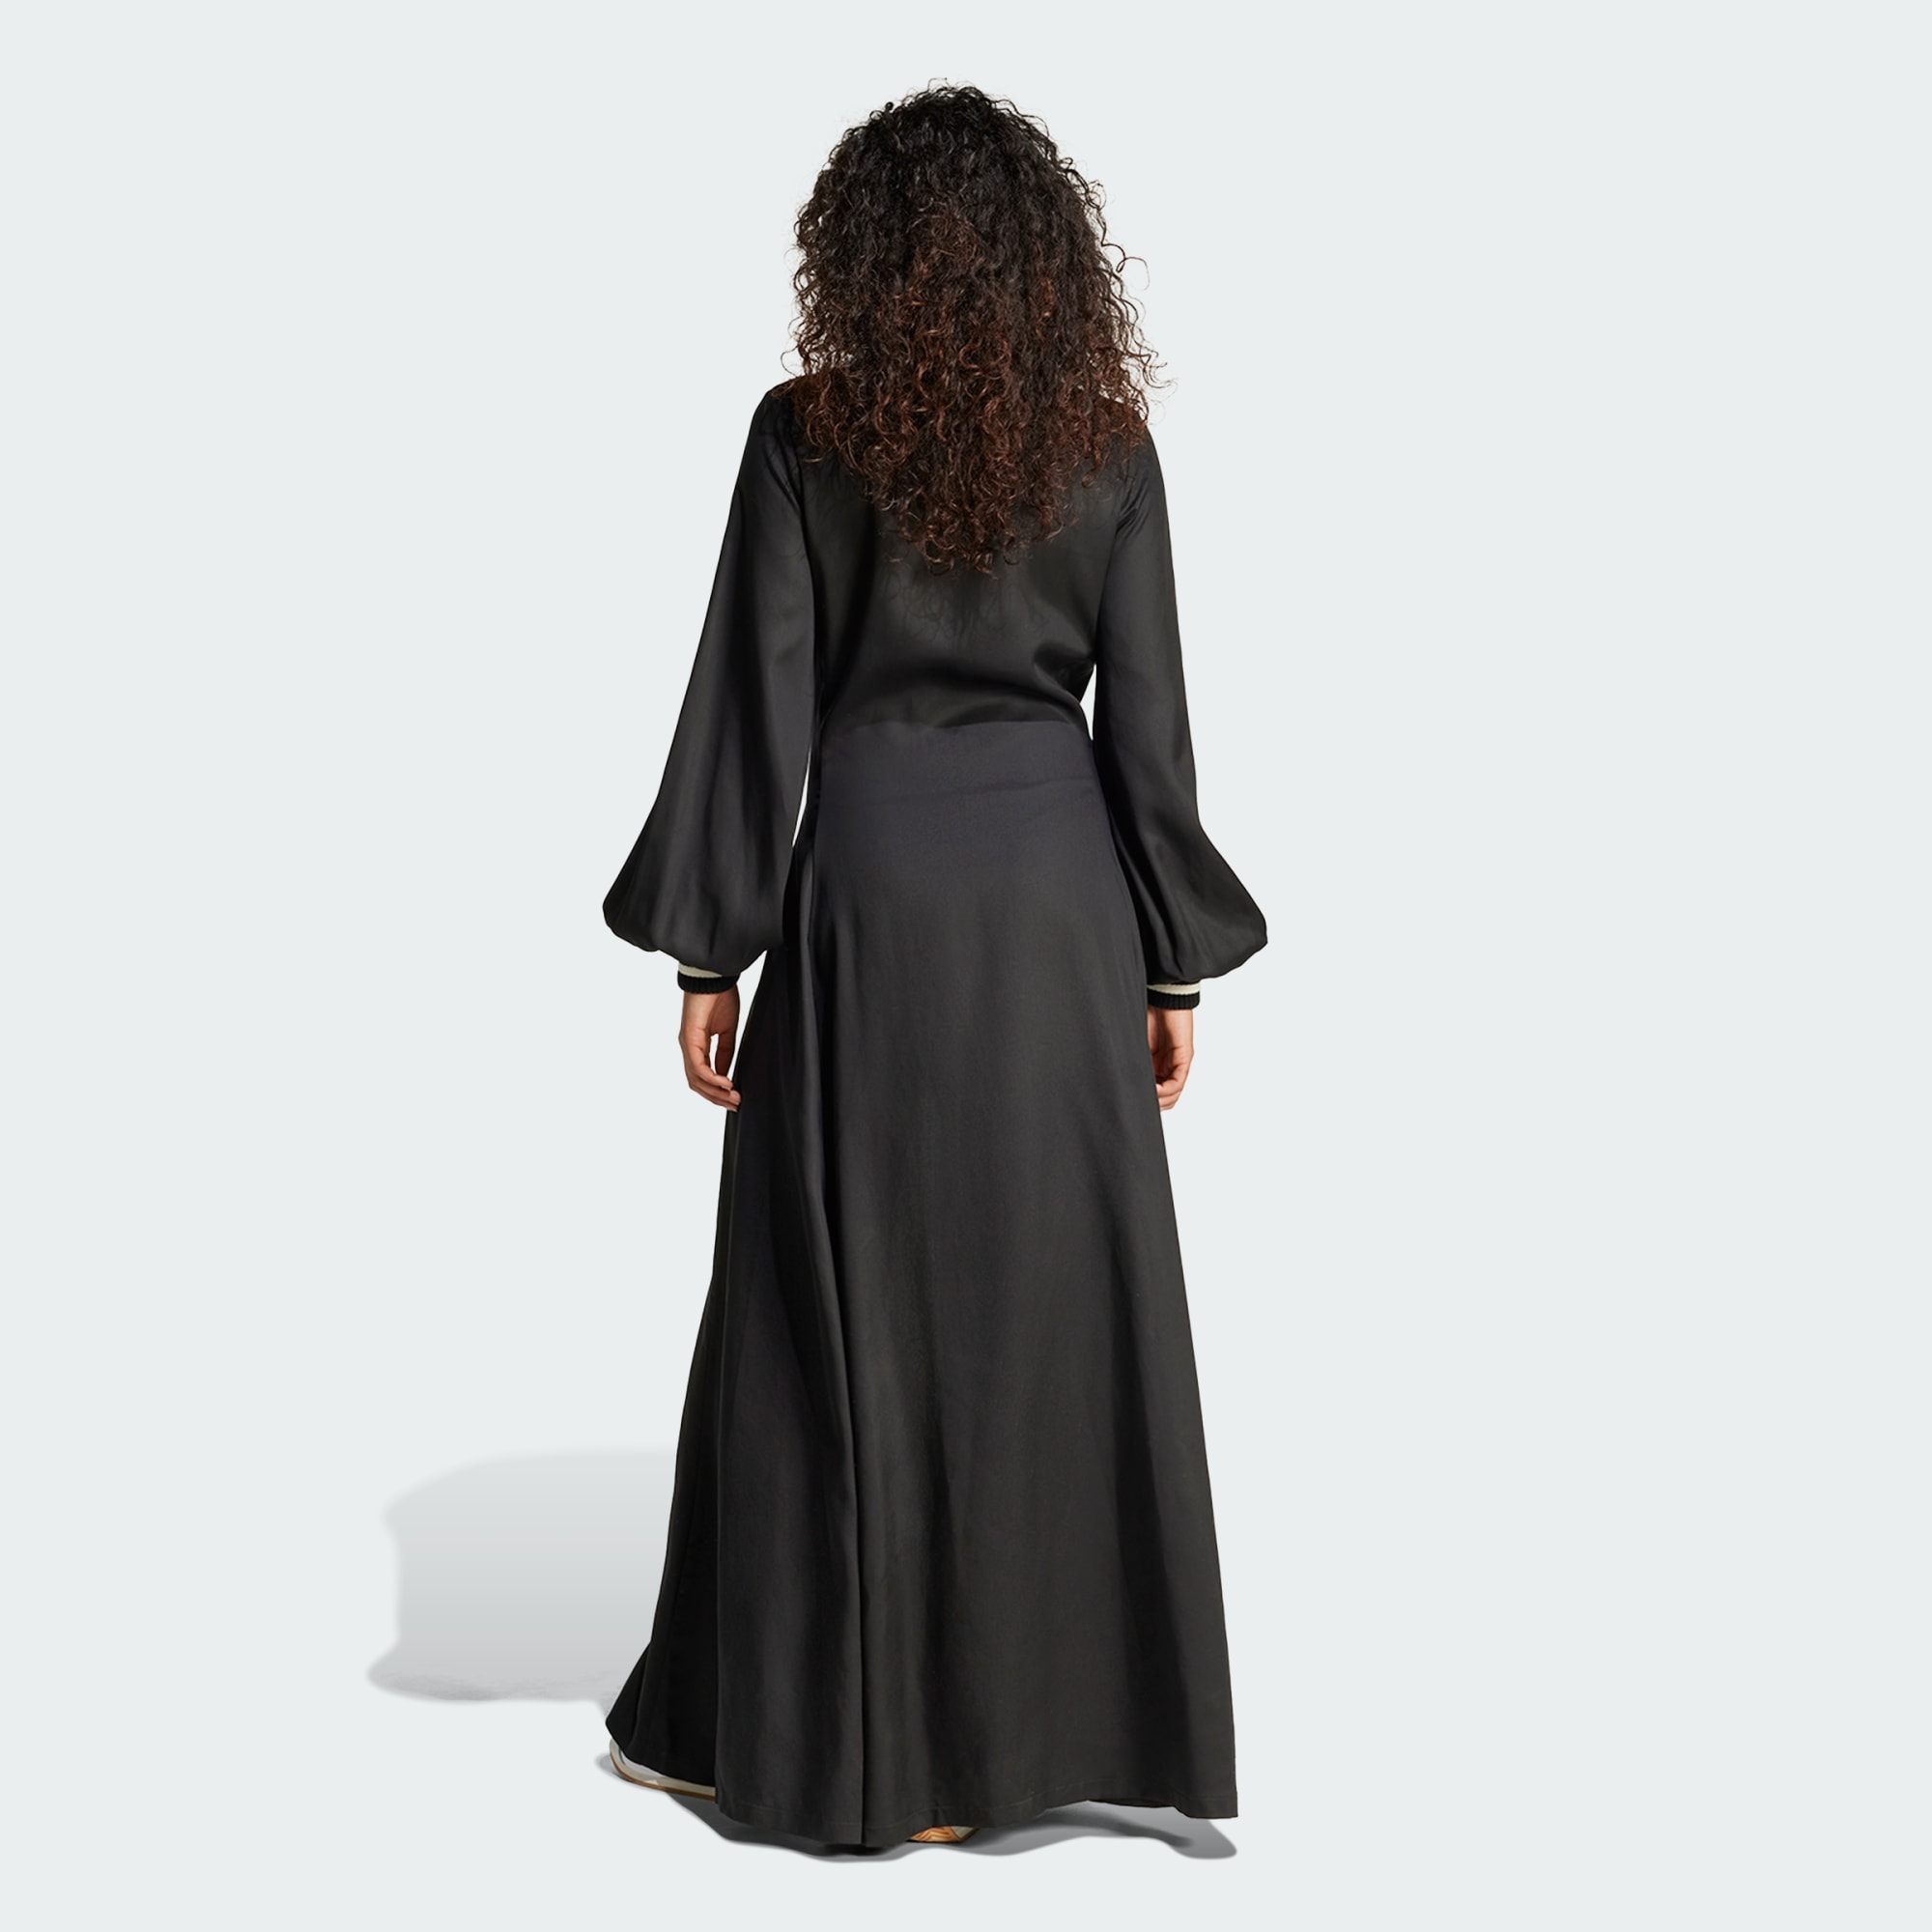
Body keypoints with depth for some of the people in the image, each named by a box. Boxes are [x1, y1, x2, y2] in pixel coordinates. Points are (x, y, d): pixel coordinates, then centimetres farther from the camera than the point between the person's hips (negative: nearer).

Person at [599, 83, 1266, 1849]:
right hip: (1055, 890, 2)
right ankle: (1060, 1718, 17)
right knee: (1065, 1298, 9)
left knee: (843, 1308, 6)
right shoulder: (1109, 443, 2)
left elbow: (757, 704, -6)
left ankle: (810, 1733, 18)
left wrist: (711, 951, -1)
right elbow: (1148, 720, 2)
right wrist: (1175, 968, 7)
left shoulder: (808, 434, -5)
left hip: (876, 883, -2)